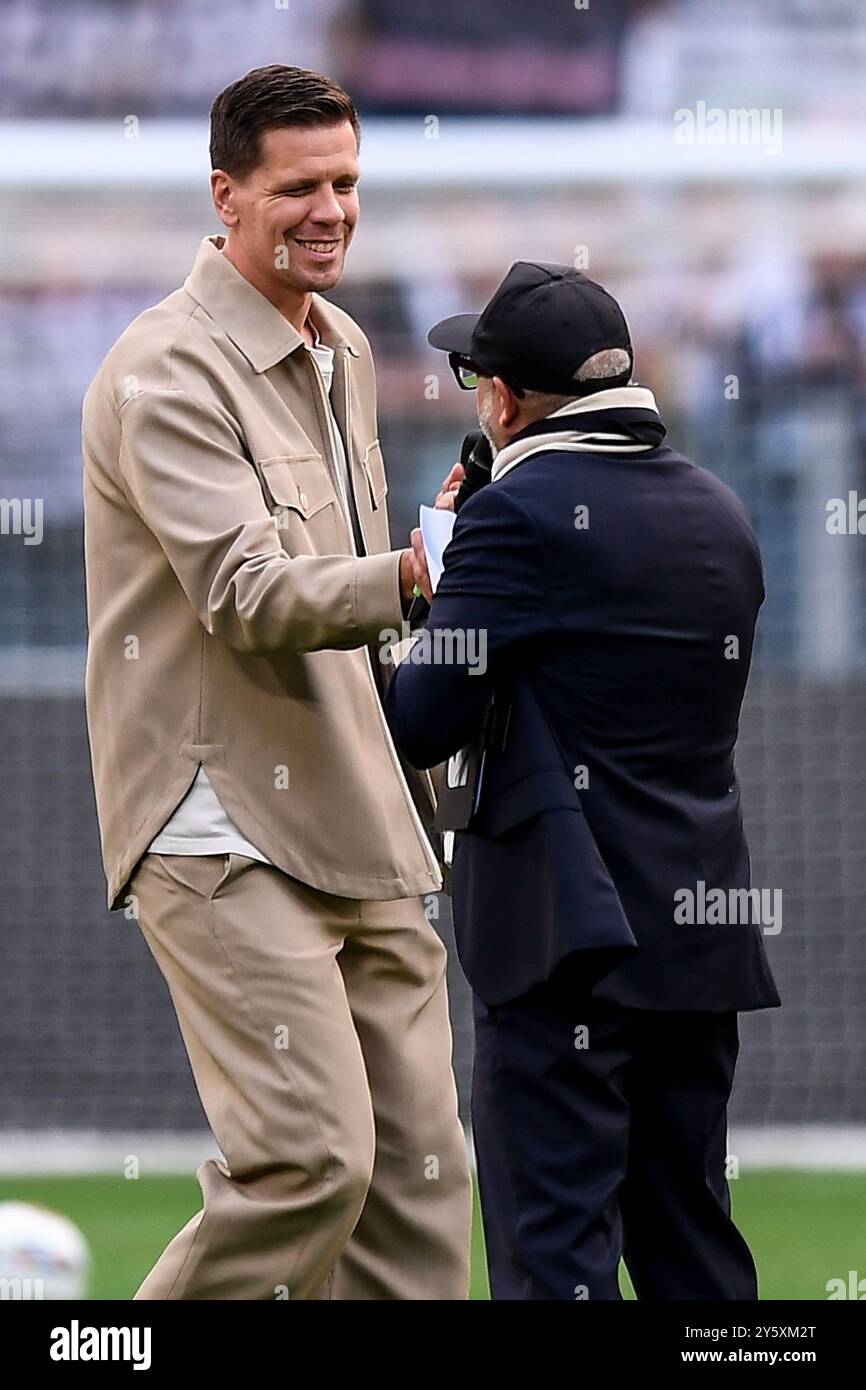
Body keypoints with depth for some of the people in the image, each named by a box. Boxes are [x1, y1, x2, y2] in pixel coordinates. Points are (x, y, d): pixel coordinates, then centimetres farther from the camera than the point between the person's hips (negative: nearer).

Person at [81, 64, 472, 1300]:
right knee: (312, 1155, -17)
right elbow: (248, 595, -23)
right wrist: (410, 581, -35)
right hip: (225, 834, -9)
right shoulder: (167, 373, -11)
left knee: (420, 1171, 4)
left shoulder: (342, 352, 18)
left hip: (353, 827, 9)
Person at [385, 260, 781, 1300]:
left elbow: (421, 724, -13)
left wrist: (430, 584, 8)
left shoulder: (520, 515, -11)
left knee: (556, 1252, -6)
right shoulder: (721, 518, 12)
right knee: (693, 1250, 14)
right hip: (703, 931, 8)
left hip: (569, 935, -8)